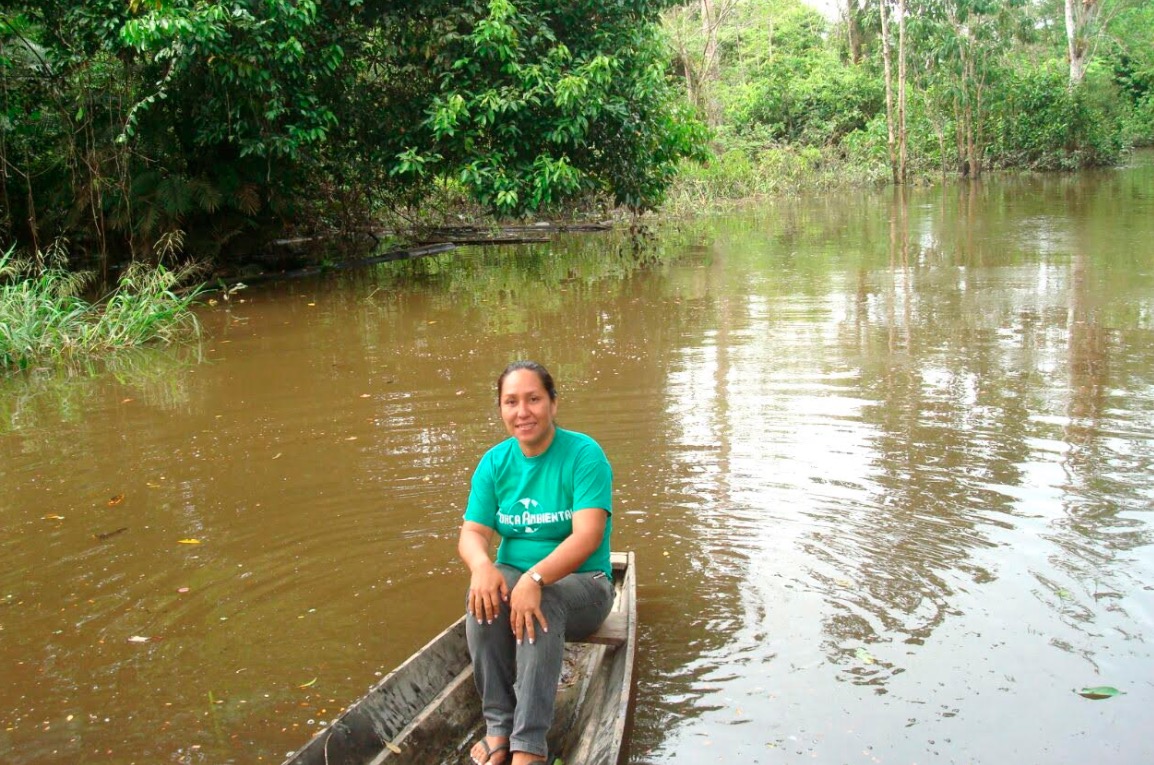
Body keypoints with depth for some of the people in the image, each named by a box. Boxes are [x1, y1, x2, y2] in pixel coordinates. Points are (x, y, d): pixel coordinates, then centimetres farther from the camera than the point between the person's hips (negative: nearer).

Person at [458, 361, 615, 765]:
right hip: (514, 576, 4)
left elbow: (588, 535, -23)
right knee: (484, 592, -29)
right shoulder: (494, 462, 2)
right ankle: (499, 727, -23)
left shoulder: (584, 454, -12)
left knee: (544, 604, -35)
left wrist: (536, 578, -40)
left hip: (581, 584, -3)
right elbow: (472, 533, -4)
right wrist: (482, 565, -29)